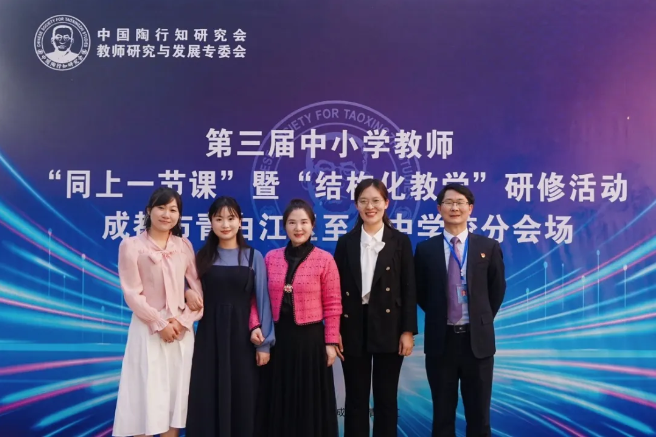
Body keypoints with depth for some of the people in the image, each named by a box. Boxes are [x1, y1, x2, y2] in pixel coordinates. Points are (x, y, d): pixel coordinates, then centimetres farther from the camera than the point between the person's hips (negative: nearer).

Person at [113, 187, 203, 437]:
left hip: (182, 329, 4)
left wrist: (184, 319, -9)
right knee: (146, 395, 0)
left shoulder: (184, 245, 7)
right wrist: (159, 323, -12)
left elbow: (197, 285, 4)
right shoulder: (131, 245, -4)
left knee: (175, 395, 8)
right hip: (148, 329, -3)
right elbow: (132, 294, -7)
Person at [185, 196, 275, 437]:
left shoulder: (253, 257, 1)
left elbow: (262, 300, -1)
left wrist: (264, 343, -5)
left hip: (242, 337, -1)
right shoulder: (202, 257, 7)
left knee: (242, 398, 4)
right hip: (209, 335, 2)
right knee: (207, 399, 3)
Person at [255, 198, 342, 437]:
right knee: (278, 402, 13)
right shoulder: (271, 258, 3)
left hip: (310, 339, -3)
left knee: (310, 403, 7)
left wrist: (330, 342, -7)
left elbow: (332, 305, -6)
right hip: (278, 338, 3)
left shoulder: (325, 260, -6)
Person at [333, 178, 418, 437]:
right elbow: (338, 289, 3)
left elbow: (409, 289, -1)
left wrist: (408, 331, -7)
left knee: (386, 398, 7)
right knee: (355, 398, 9)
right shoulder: (346, 243, 5)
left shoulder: (400, 241, 2)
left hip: (389, 328, -1)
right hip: (354, 328, 1)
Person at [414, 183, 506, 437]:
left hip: (478, 340, 0)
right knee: (442, 414, 11)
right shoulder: (425, 249, 1)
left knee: (478, 415, 10)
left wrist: (482, 320, 7)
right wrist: (439, 317, 6)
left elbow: (497, 289, 10)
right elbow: (420, 292, 9)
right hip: (440, 340, 0)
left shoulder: (489, 247, 2)